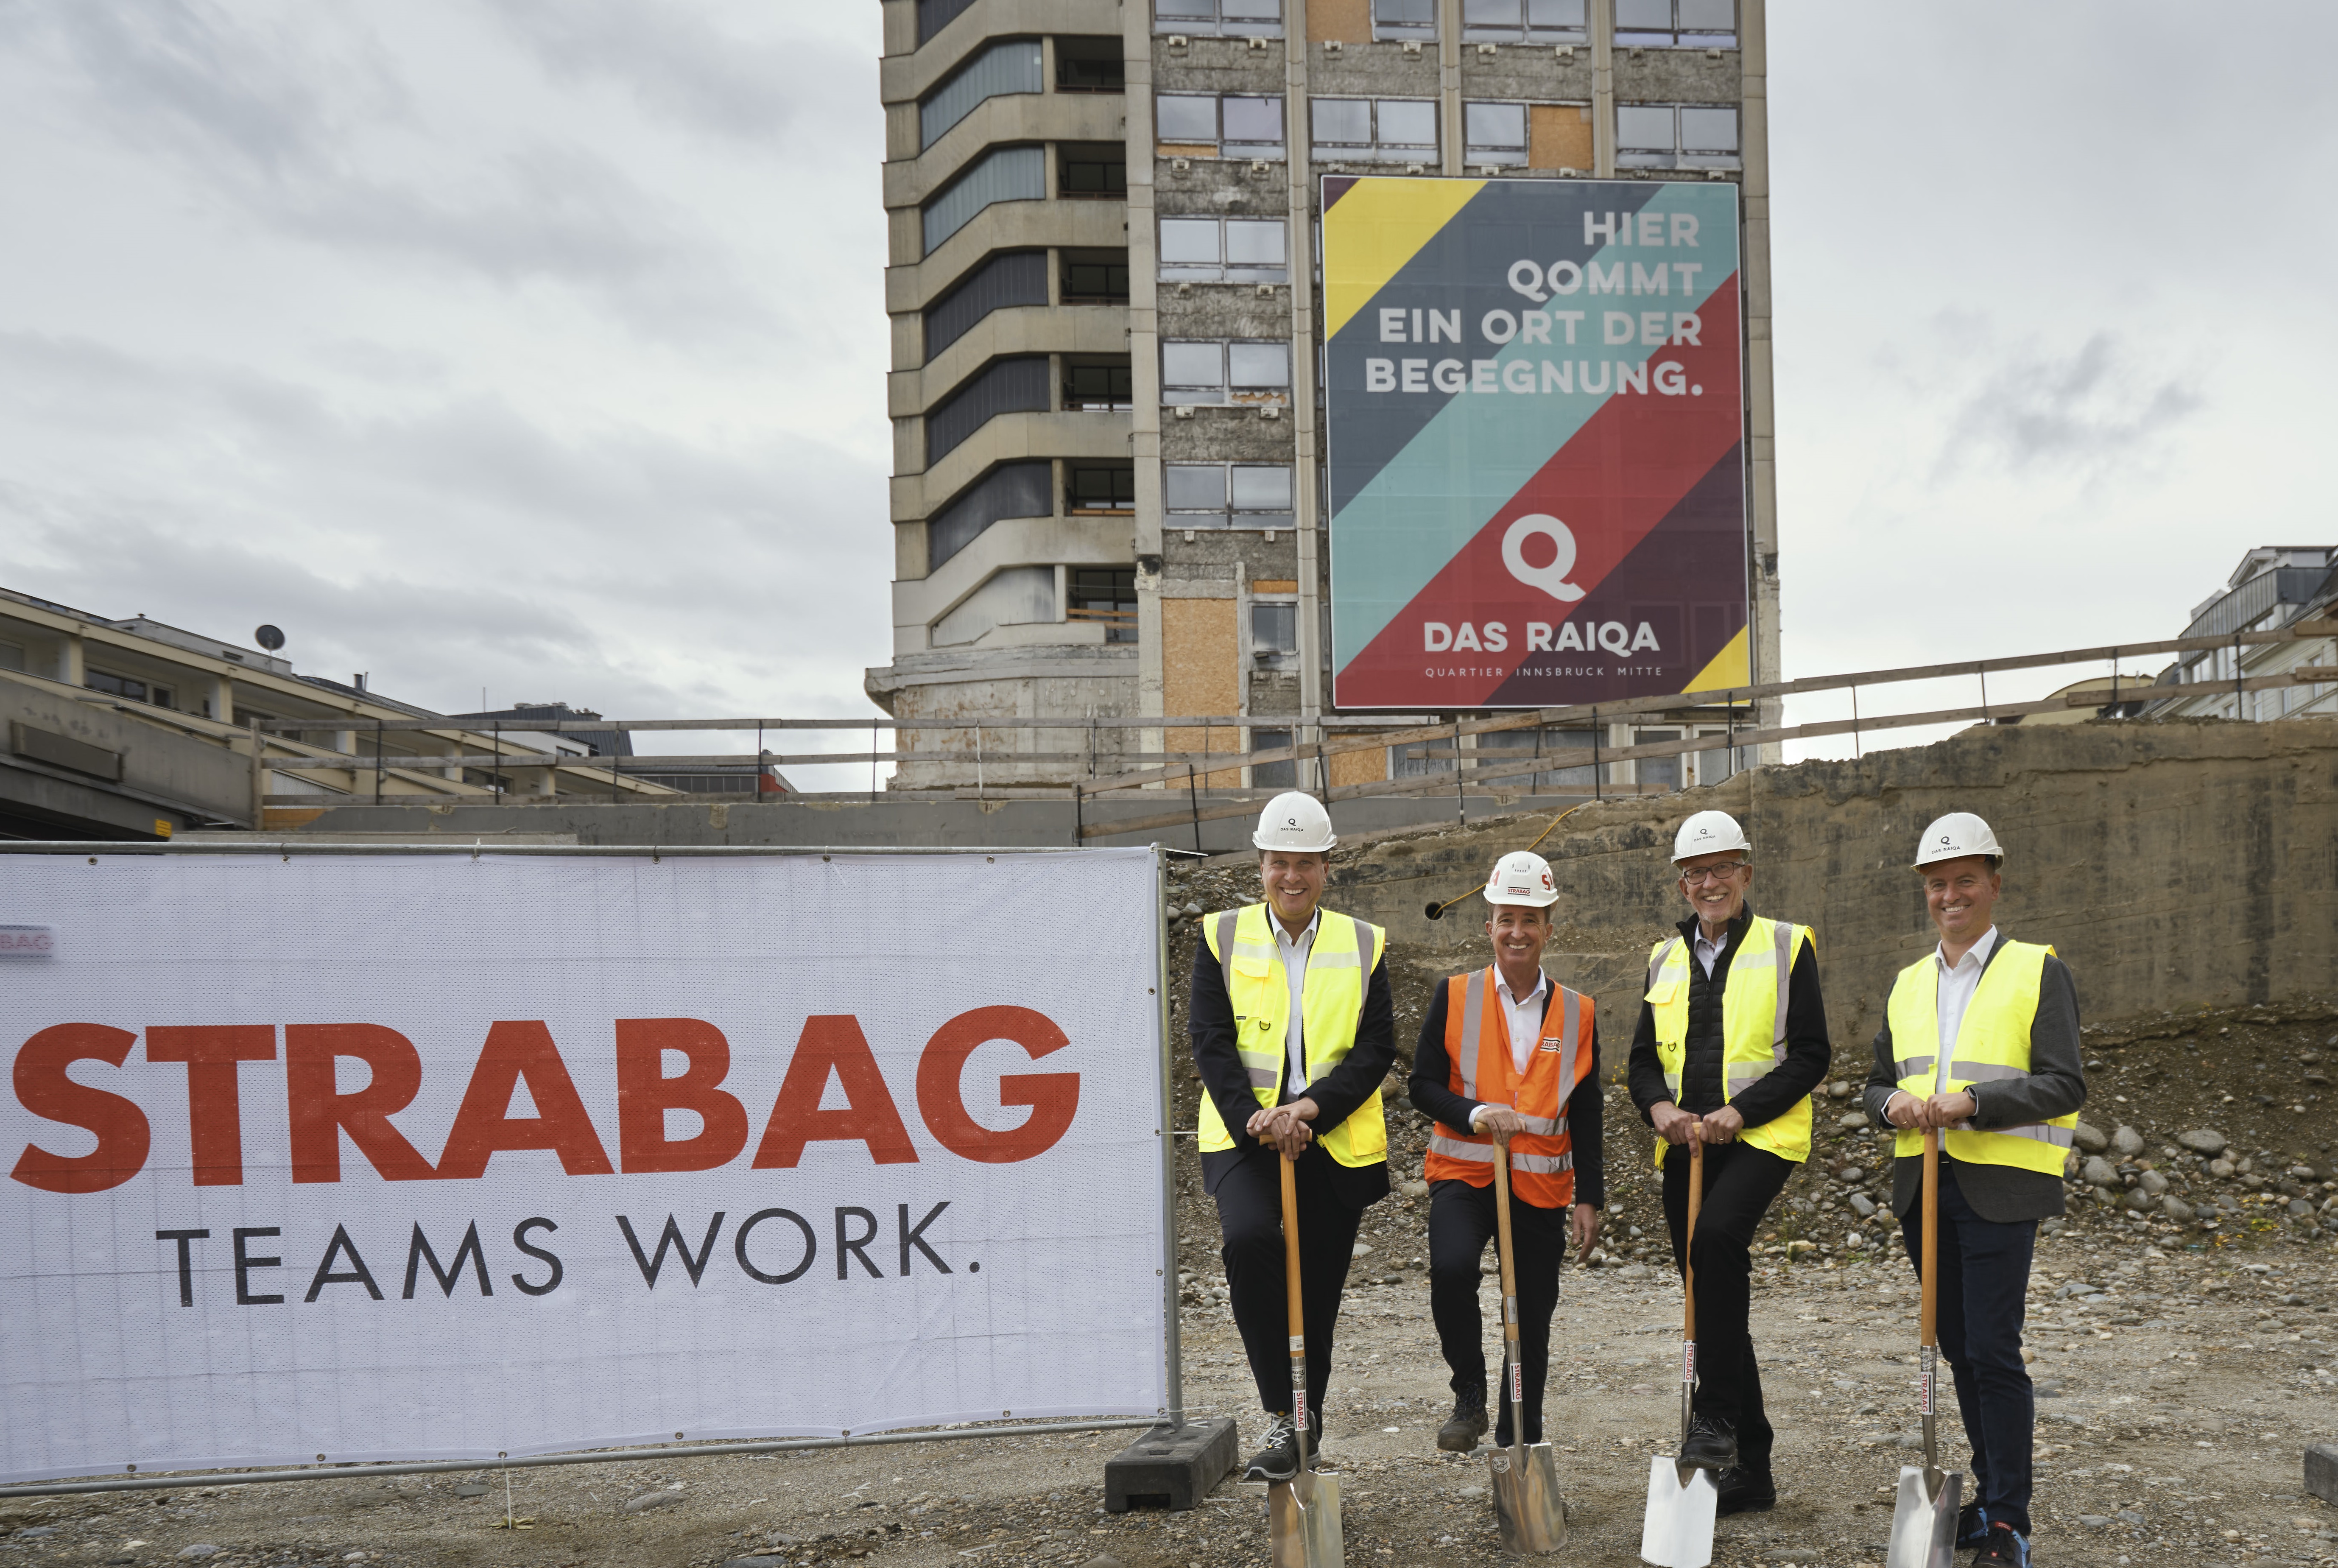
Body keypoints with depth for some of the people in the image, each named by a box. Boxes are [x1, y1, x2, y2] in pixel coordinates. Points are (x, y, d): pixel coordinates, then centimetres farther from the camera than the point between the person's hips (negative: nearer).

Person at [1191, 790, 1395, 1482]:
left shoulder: (1363, 946, 7)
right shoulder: (1222, 937, 4)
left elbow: (1377, 1050, -1)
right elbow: (1210, 1041, -2)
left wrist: (1310, 1108, -16)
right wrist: (1256, 1123, -17)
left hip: (1335, 1143, 1)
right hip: (1245, 1135, -1)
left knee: (1318, 1294, 6)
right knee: (1249, 1241, -28)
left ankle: (1305, 1427, 27)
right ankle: (1282, 1416, -16)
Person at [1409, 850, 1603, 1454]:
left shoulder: (1576, 1013, 6)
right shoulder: (1455, 996, 0)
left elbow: (1586, 1115, 8)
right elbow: (1424, 1085, -1)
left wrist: (1589, 1199, 4)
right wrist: (1475, 1114, -19)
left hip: (1541, 1184, 2)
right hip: (1464, 1172, -2)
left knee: (1533, 1317, 8)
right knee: (1451, 1268, -27)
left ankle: (1519, 1440, 27)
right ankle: (1469, 1396, -4)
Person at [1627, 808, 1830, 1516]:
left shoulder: (1787, 946, 1)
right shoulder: (1666, 959, 14)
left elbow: (1811, 1054, -5)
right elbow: (1644, 1058, 15)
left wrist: (1741, 1111, -17)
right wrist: (1660, 1107, -7)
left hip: (1763, 1138, -5)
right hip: (1685, 1148, 5)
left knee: (1717, 1235, -31)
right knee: (1713, 1295, 7)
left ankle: (1716, 1416, -20)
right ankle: (1750, 1468, 19)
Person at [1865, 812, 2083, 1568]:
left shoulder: (2039, 971, -2)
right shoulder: (1907, 983, 15)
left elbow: (2064, 1085, -10)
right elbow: (1878, 1082, 17)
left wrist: (1971, 1103, -20)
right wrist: (1893, 1103, -6)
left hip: (2000, 1188, -5)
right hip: (1922, 1186, 6)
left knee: (1994, 1354, -7)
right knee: (1959, 1351, 13)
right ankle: (1991, 1493, 27)